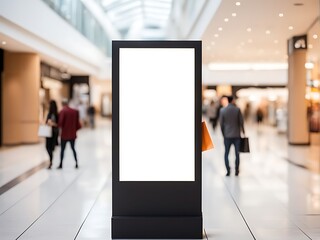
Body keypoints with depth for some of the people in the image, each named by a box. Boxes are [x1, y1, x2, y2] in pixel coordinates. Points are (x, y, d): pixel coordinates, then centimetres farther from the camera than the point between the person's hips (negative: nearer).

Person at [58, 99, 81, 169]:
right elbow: (77, 122, 4)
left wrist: (60, 127, 3)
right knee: (73, 148, 14)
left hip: (64, 134, -4)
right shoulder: (75, 111, 1)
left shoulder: (62, 112, -12)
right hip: (73, 134, 4)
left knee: (62, 149, 6)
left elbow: (60, 122, -17)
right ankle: (76, 163, 9)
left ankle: (61, 164, 8)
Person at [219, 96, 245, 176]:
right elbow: (241, 122, -4)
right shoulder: (237, 109, -7)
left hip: (227, 136, 0)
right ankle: (237, 171, 11)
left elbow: (221, 124, 0)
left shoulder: (222, 110, -4)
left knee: (226, 154, 8)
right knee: (237, 154, 9)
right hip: (236, 135, 0)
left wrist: (223, 134, 11)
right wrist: (243, 131, 9)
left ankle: (228, 171, 2)